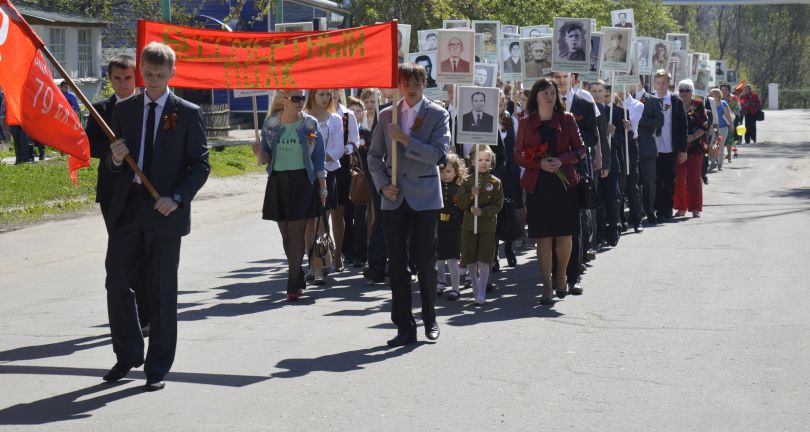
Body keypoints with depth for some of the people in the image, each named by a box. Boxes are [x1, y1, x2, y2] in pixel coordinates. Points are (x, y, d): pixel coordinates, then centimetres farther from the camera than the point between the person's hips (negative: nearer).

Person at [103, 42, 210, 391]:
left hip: (165, 212, -3)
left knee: (161, 292, 2)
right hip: (126, 208, 4)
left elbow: (201, 165, -2)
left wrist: (176, 198, -15)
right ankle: (128, 354, 25)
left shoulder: (187, 113, 0)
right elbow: (113, 164, 14)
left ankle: (157, 368, 11)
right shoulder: (124, 109, 10)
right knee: (116, 282, 5)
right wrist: (115, 159, -10)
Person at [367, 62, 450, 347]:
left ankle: (429, 320, 18)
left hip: (424, 198, -3)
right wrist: (383, 184, -2)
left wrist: (405, 140, -17)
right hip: (394, 199, 3)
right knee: (397, 264, 2)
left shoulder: (438, 115, 0)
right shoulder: (387, 115, 9)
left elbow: (439, 154, -12)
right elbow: (375, 155, 12)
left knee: (425, 261, -1)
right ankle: (405, 328, 8)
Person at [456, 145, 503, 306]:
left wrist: (482, 211, -20)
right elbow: (461, 204, 0)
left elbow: (498, 205, -5)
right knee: (470, 262, 7)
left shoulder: (495, 182, -1)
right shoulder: (467, 181, 4)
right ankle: (476, 291, 24)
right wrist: (471, 195, -18)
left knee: (484, 261, -6)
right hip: (469, 225, 2)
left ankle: (481, 294, -1)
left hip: (487, 226, -2)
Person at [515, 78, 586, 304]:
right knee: (543, 236, -3)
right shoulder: (526, 123, 5)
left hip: (564, 183, 1)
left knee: (564, 235, 3)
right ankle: (547, 286, 0)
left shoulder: (567, 120, 6)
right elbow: (519, 156, 3)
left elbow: (580, 150, 5)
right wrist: (540, 163, -14)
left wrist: (561, 160, -13)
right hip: (537, 185, -1)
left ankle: (561, 276, 24)